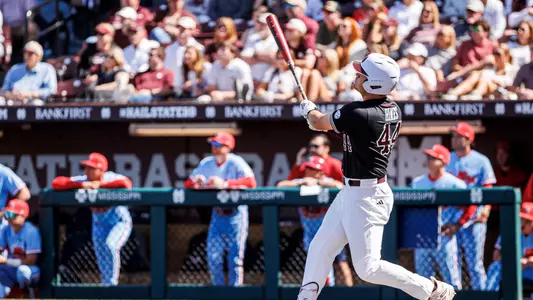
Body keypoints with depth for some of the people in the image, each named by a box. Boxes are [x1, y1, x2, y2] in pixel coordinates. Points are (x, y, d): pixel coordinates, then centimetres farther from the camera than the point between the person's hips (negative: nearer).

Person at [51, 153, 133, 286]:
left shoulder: (111, 179, -24)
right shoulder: (83, 180, -16)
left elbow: (127, 184, -46)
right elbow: (56, 183, -23)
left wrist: (100, 184, -35)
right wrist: (81, 185, -34)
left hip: (120, 221, -5)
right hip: (99, 224, 5)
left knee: (110, 245, -29)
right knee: (102, 261, 5)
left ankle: (112, 283, -20)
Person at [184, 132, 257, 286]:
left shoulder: (235, 162, -12)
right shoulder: (206, 163, 5)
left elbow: (251, 182, -26)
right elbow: (188, 184, 9)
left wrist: (224, 184, -30)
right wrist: (197, 182, -16)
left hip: (235, 214, -5)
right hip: (217, 214, 5)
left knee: (235, 257, -4)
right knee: (213, 256, 3)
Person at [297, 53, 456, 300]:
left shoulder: (357, 114, -24)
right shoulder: (394, 111, 1)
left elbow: (319, 123, -4)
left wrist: (309, 110, 18)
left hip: (366, 198, -10)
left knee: (368, 267, -7)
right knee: (320, 248, 17)